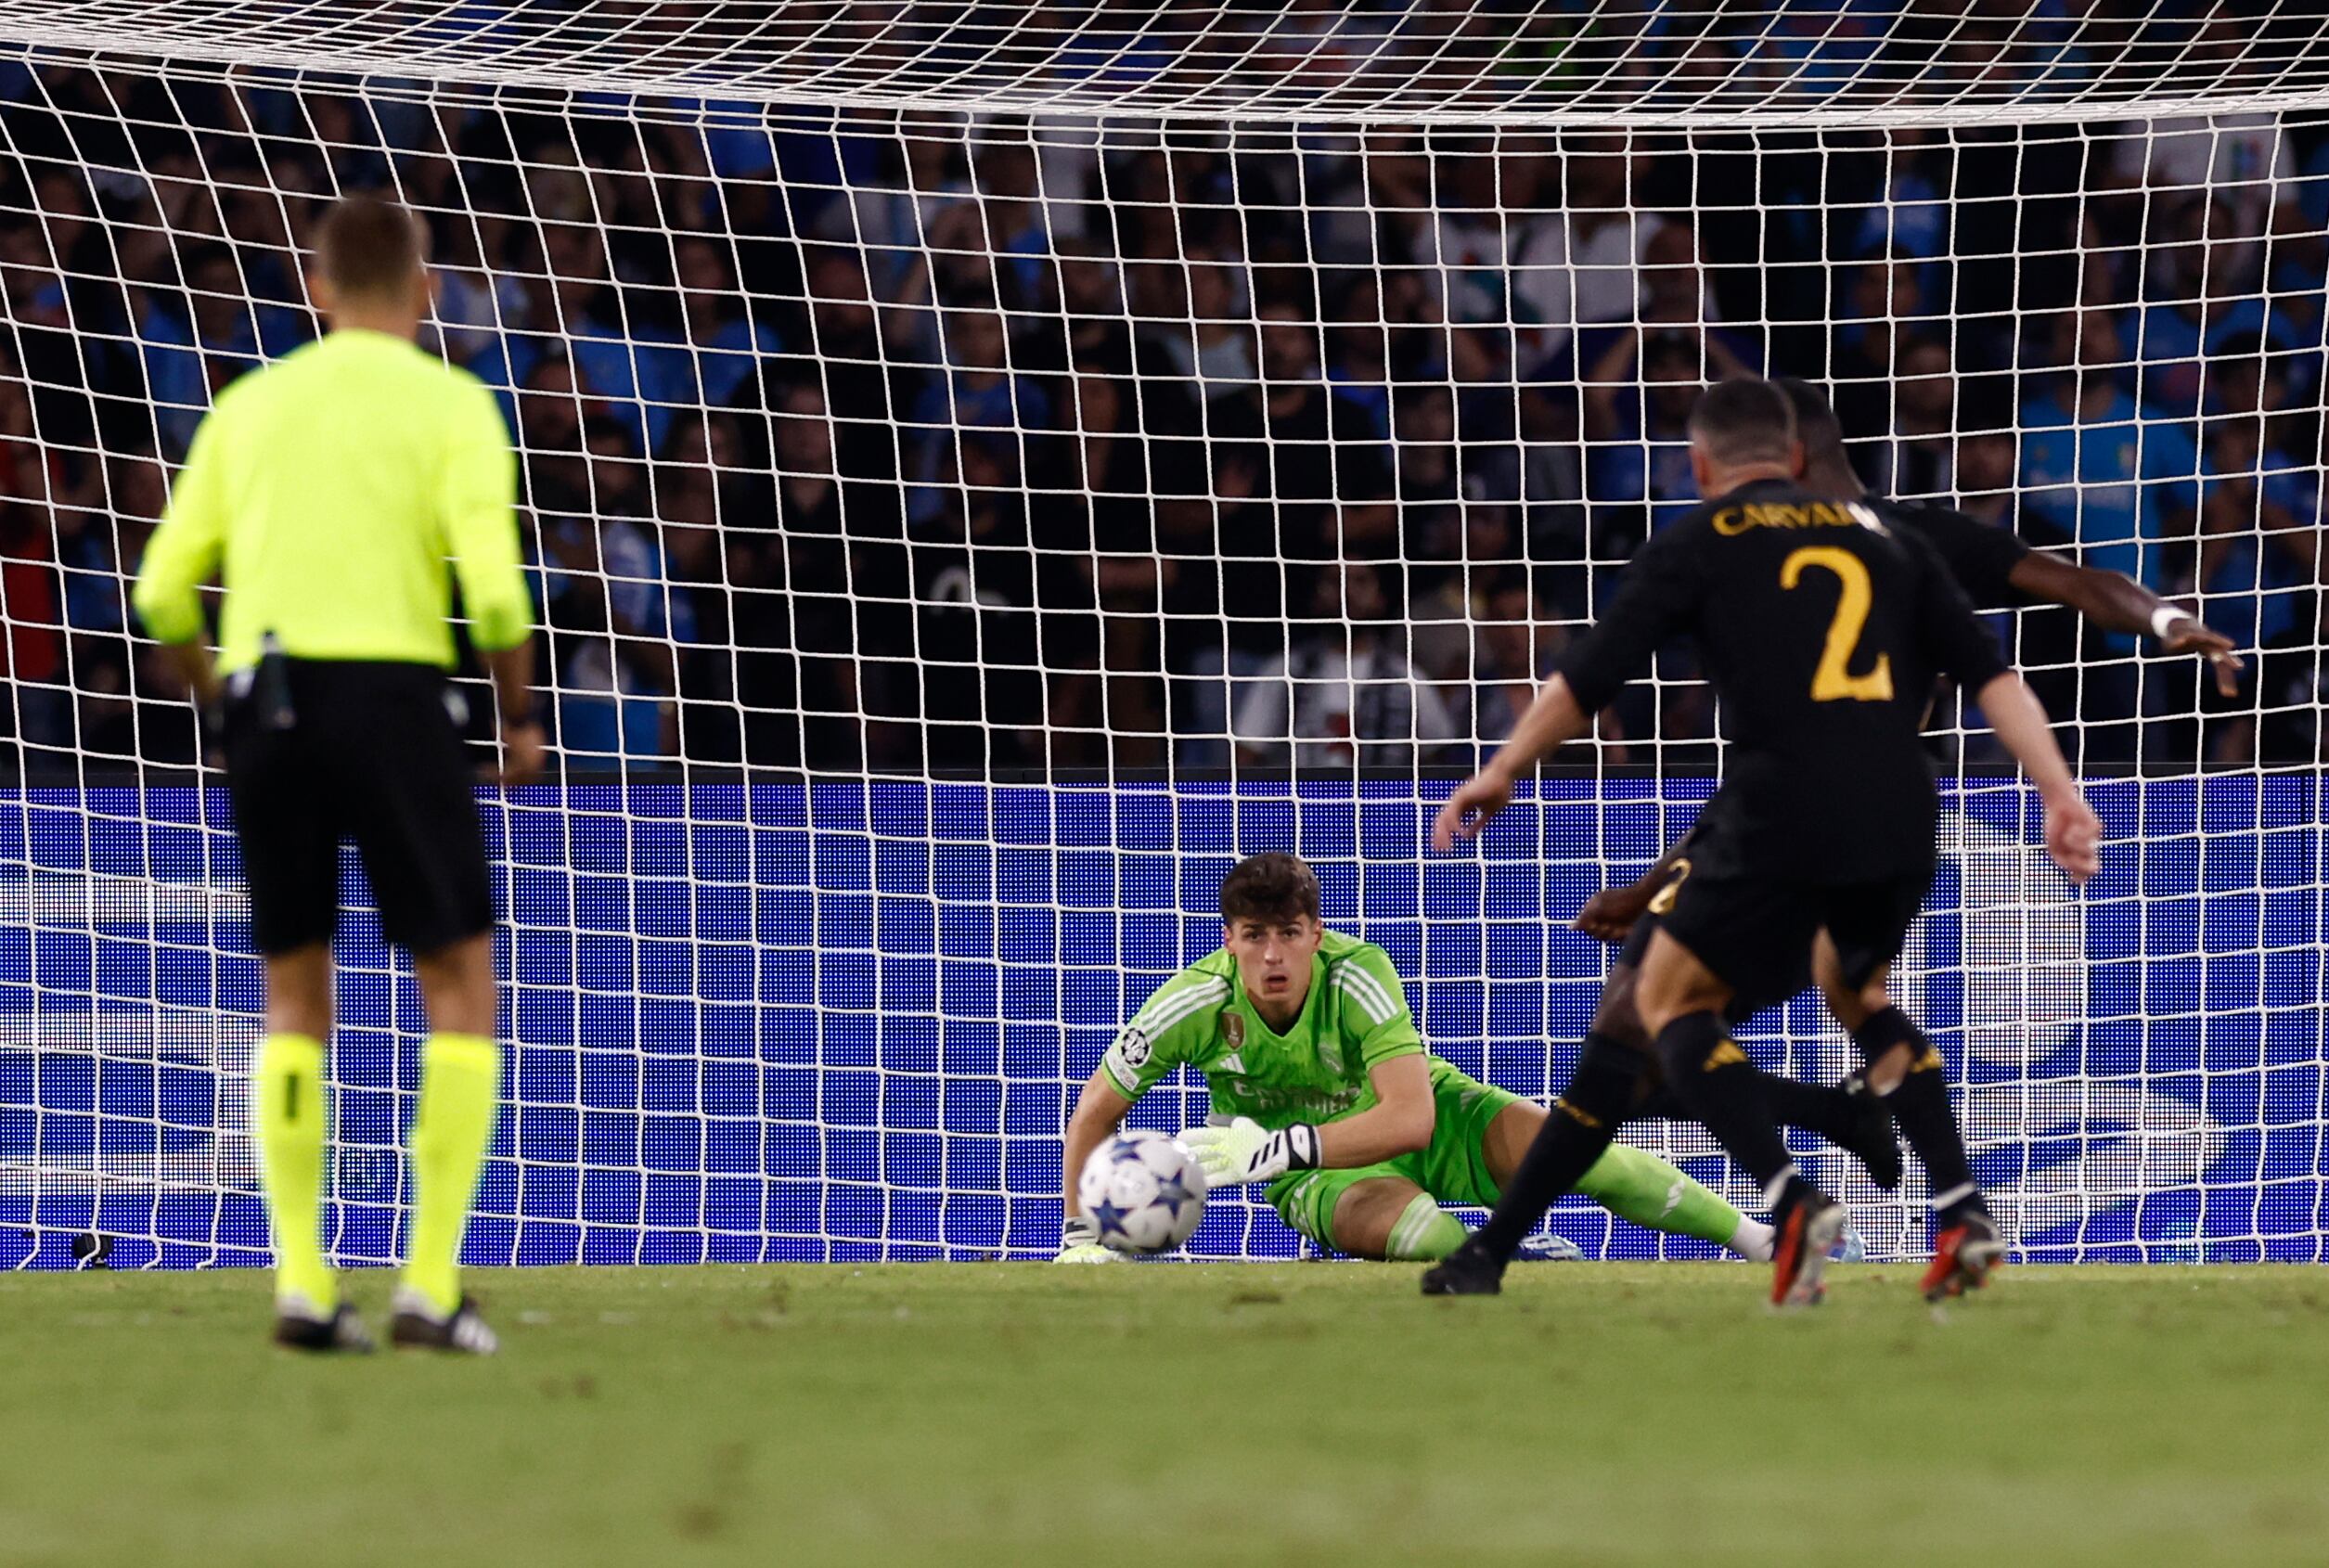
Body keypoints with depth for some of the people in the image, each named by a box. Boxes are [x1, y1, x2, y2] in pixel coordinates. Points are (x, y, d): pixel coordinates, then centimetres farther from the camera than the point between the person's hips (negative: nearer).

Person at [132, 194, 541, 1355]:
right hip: (392, 689, -4)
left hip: (265, 697, 4)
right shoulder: (449, 403, 0)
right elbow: (493, 589, -10)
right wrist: (520, 716, 4)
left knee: (296, 1002, 14)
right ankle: (430, 1287, -4)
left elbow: (163, 589, 9)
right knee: (461, 989, 5)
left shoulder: (250, 404, 12)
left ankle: (300, 1285, 6)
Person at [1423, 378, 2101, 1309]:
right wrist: (2059, 792, 8)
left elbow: (1589, 679, 8)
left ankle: (1792, 1202, -11)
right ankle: (1963, 1212, 13)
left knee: (1667, 1000, 12)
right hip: (1902, 814, 5)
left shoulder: (1698, 544, 11)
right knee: (1853, 989, 30)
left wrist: (1497, 778, 20)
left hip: (1781, 811, -5)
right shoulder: (1881, 539, 22)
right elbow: (1991, 674, 13)